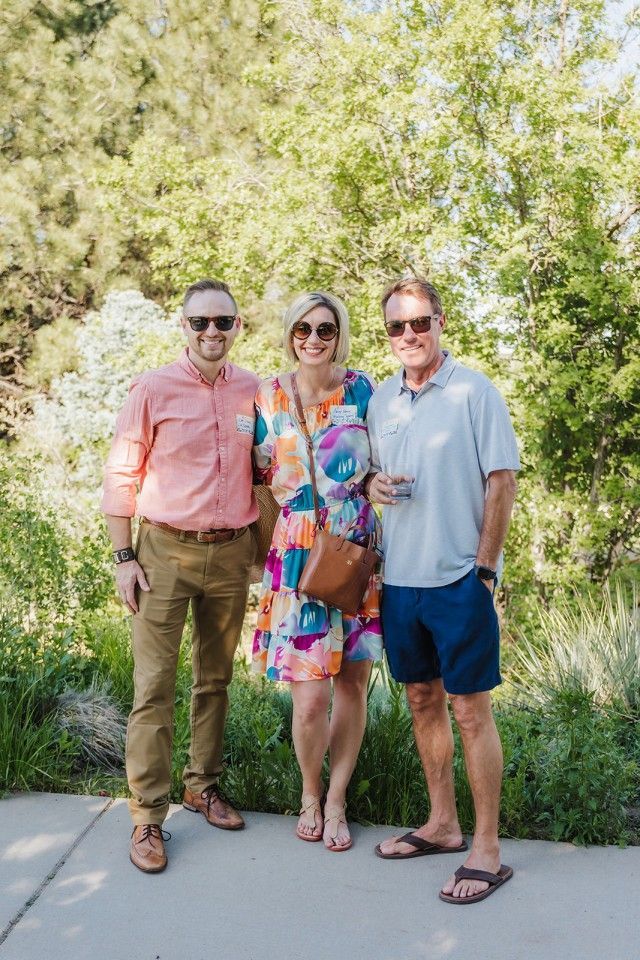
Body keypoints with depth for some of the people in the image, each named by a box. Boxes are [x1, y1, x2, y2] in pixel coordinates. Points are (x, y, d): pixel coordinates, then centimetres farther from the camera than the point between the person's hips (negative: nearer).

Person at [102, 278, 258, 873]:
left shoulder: (254, 392, 4)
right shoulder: (152, 389, -6)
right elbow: (120, 477, -4)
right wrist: (123, 558, -7)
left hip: (231, 553, 4)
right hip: (165, 553, -3)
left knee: (215, 679, 14)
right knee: (154, 686, -2)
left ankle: (203, 784, 30)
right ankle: (147, 817, 8)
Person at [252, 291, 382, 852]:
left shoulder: (361, 391, 1)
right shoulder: (269, 397, 1)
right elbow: (261, 478, 9)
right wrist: (263, 547, 0)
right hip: (297, 557, -1)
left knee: (353, 682, 8)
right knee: (311, 697, -4)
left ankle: (337, 799, 29)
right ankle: (310, 795, 25)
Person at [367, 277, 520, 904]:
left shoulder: (474, 391, -7)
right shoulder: (380, 400, 9)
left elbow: (501, 482, -8)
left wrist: (484, 568, -12)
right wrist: (371, 483, -4)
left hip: (458, 578, -6)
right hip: (399, 577, 6)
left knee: (470, 710, 0)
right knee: (422, 701, 15)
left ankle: (487, 849, 12)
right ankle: (442, 824, 30)